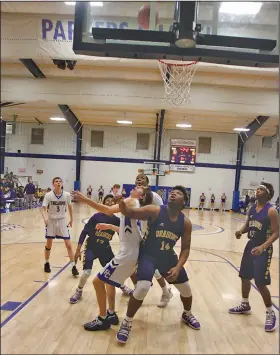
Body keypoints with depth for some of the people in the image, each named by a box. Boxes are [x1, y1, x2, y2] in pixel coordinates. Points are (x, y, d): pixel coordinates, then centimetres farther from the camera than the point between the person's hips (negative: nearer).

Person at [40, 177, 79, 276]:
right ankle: (46, 263, 34)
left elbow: (69, 207, 7)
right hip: (51, 221, 0)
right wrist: (45, 218, -36)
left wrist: (71, 219, 14)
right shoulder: (48, 195, -13)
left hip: (62, 221, 1)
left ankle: (73, 266, 6)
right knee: (49, 244, 10)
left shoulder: (67, 195, -9)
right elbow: (43, 208, -16)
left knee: (68, 244, -3)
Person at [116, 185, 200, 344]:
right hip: (148, 255, -4)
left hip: (168, 256, 4)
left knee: (186, 288, 13)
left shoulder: (186, 222, -10)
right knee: (142, 287, -23)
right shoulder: (155, 211, -20)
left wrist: (178, 268, -16)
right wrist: (122, 202, -47)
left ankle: (187, 314, 48)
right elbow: (130, 213, -25)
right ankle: (127, 323, 5)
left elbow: (185, 248, -3)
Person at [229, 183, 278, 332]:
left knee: (261, 283, -4)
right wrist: (241, 231, -8)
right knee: (245, 277, 17)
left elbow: (276, 233, -17)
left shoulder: (271, 211, -16)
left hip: (263, 249, -7)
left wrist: (263, 247, -29)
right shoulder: (252, 208, 4)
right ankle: (245, 305, 37)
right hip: (250, 245, 8)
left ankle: (270, 314, 18)